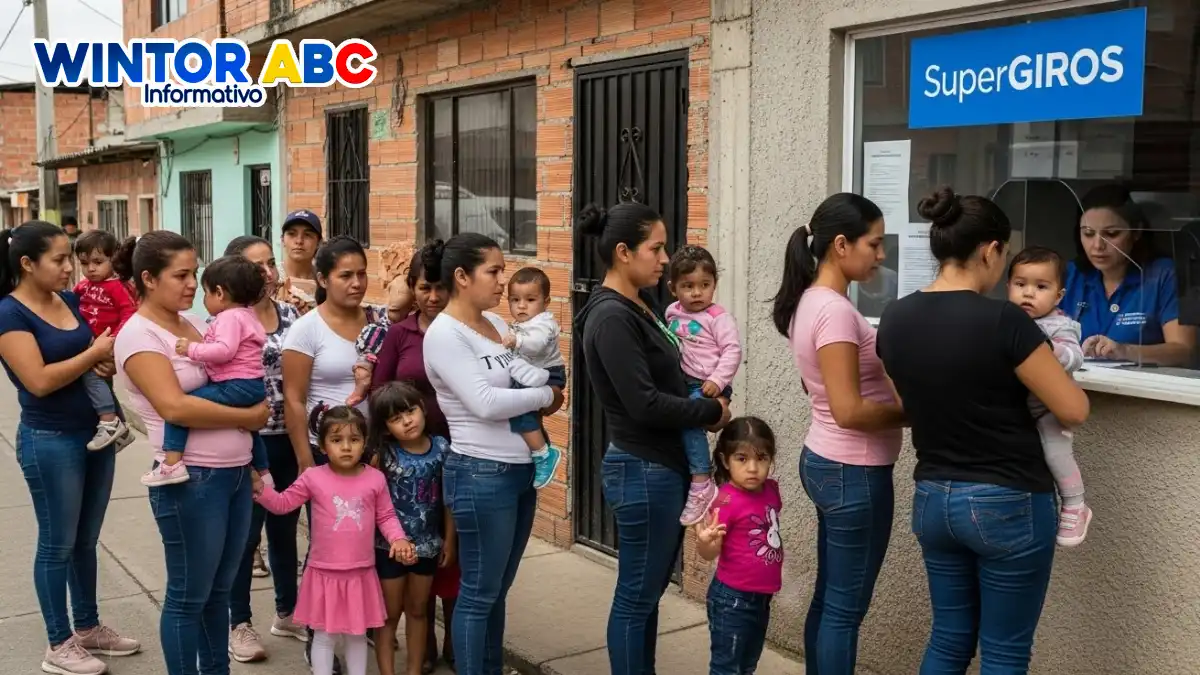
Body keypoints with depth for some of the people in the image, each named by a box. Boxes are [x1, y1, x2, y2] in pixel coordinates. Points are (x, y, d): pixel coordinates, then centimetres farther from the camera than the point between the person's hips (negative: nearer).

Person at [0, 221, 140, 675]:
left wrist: (108, 361, -5)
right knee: (57, 544, 5)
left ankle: (88, 628, 31)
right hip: (50, 441, -7)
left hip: (96, 433, 7)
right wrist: (95, 353, -16)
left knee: (86, 540, 17)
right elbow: (39, 381, -22)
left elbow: (98, 351, 17)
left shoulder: (70, 300, 6)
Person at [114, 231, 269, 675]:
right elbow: (175, 407, -24)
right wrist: (247, 417, -15)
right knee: (189, 596, 5)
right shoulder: (138, 334, -13)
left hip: (236, 472, 8)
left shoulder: (194, 321, 10)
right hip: (192, 481, -8)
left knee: (219, 589, 18)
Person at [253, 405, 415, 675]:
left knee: (356, 634, 16)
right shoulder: (313, 478, -6)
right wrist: (259, 488, -15)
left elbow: (386, 516, 4)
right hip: (324, 573, -1)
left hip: (361, 574, 1)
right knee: (324, 635, 11)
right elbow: (282, 504, 0)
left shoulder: (375, 479, -4)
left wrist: (398, 539, -12)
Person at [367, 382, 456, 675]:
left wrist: (449, 539, 2)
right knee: (390, 614, 10)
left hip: (427, 545, 3)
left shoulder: (441, 448, -7)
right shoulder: (383, 455, -15)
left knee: (418, 611, 18)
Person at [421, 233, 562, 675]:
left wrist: (546, 401, -5)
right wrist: (546, 396, -10)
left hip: (521, 470, 8)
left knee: (498, 589, 17)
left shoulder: (495, 323, 11)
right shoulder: (444, 334, -13)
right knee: (478, 593, 3)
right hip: (482, 475, -8)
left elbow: (525, 380, 16)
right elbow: (484, 403, -22)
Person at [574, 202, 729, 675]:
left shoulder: (642, 304, 9)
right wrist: (713, 411, -11)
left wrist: (708, 398, 0)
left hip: (667, 465, 9)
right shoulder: (611, 318, -18)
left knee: (651, 589, 18)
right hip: (643, 471, -9)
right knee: (636, 594, 3)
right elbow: (644, 404, -23)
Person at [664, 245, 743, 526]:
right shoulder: (672, 313, 8)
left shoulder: (718, 317, -11)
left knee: (689, 421, -24)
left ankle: (702, 484, -19)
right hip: (682, 384, 8)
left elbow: (732, 350, -15)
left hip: (706, 386, -8)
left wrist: (717, 381, -23)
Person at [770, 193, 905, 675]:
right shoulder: (835, 310, -21)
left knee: (828, 599, 18)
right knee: (845, 609, 2)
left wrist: (900, 398, 7)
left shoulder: (810, 301, 8)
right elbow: (849, 411, -25)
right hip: (853, 473, -10)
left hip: (825, 462, 10)